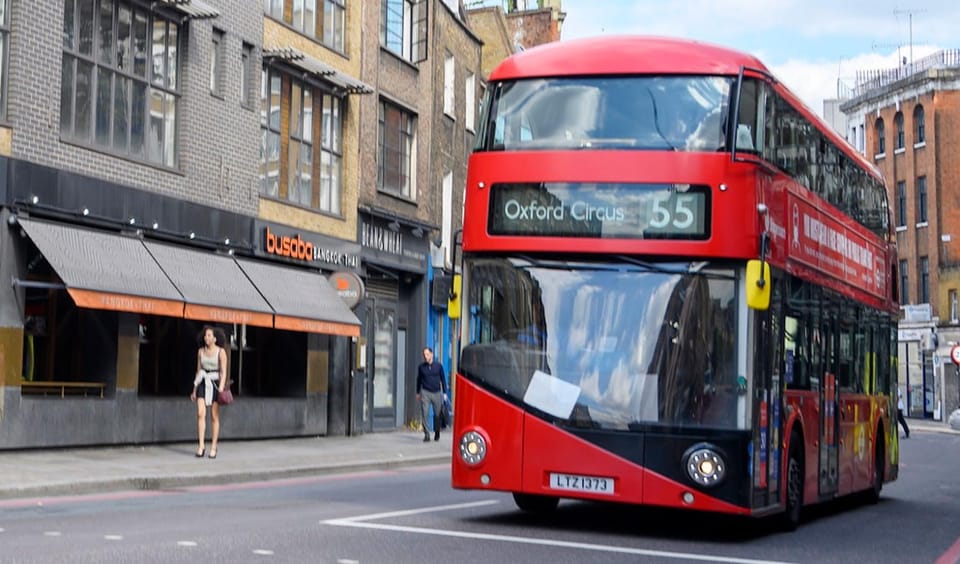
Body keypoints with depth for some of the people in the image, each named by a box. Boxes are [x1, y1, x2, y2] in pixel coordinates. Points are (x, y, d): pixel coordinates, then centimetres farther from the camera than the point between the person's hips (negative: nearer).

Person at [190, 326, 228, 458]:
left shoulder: (221, 352, -6)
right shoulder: (201, 351, 7)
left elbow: (224, 372, -12)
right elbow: (198, 371, 13)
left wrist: (221, 389, -24)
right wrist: (194, 390, 11)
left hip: (215, 384, -3)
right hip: (203, 384, 3)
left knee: (214, 417, 0)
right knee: (201, 414, -12)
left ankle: (213, 447, 9)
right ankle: (201, 446, -11)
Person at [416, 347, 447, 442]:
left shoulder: (438, 366, 2)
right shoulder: (421, 366, 3)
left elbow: (443, 379, 9)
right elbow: (419, 380, 14)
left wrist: (444, 393, 6)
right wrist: (418, 393, 16)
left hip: (437, 393, 0)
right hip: (425, 393, 0)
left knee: (437, 414, 7)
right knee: (424, 414, -11)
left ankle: (437, 433, 26)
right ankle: (426, 435, -6)